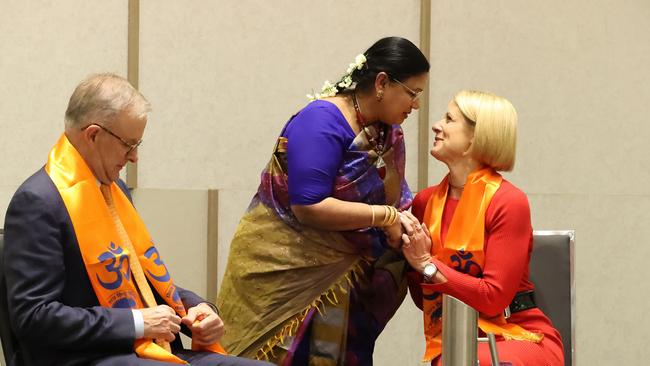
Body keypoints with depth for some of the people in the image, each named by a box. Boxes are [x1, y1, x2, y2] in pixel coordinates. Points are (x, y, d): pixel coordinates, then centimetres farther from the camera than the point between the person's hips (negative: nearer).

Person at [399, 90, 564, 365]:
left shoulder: (508, 201, -11)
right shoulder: (426, 201, 6)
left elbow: (493, 297, -13)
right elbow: (423, 299, 10)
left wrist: (427, 264, -14)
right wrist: (411, 255, -7)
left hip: (518, 338, -4)